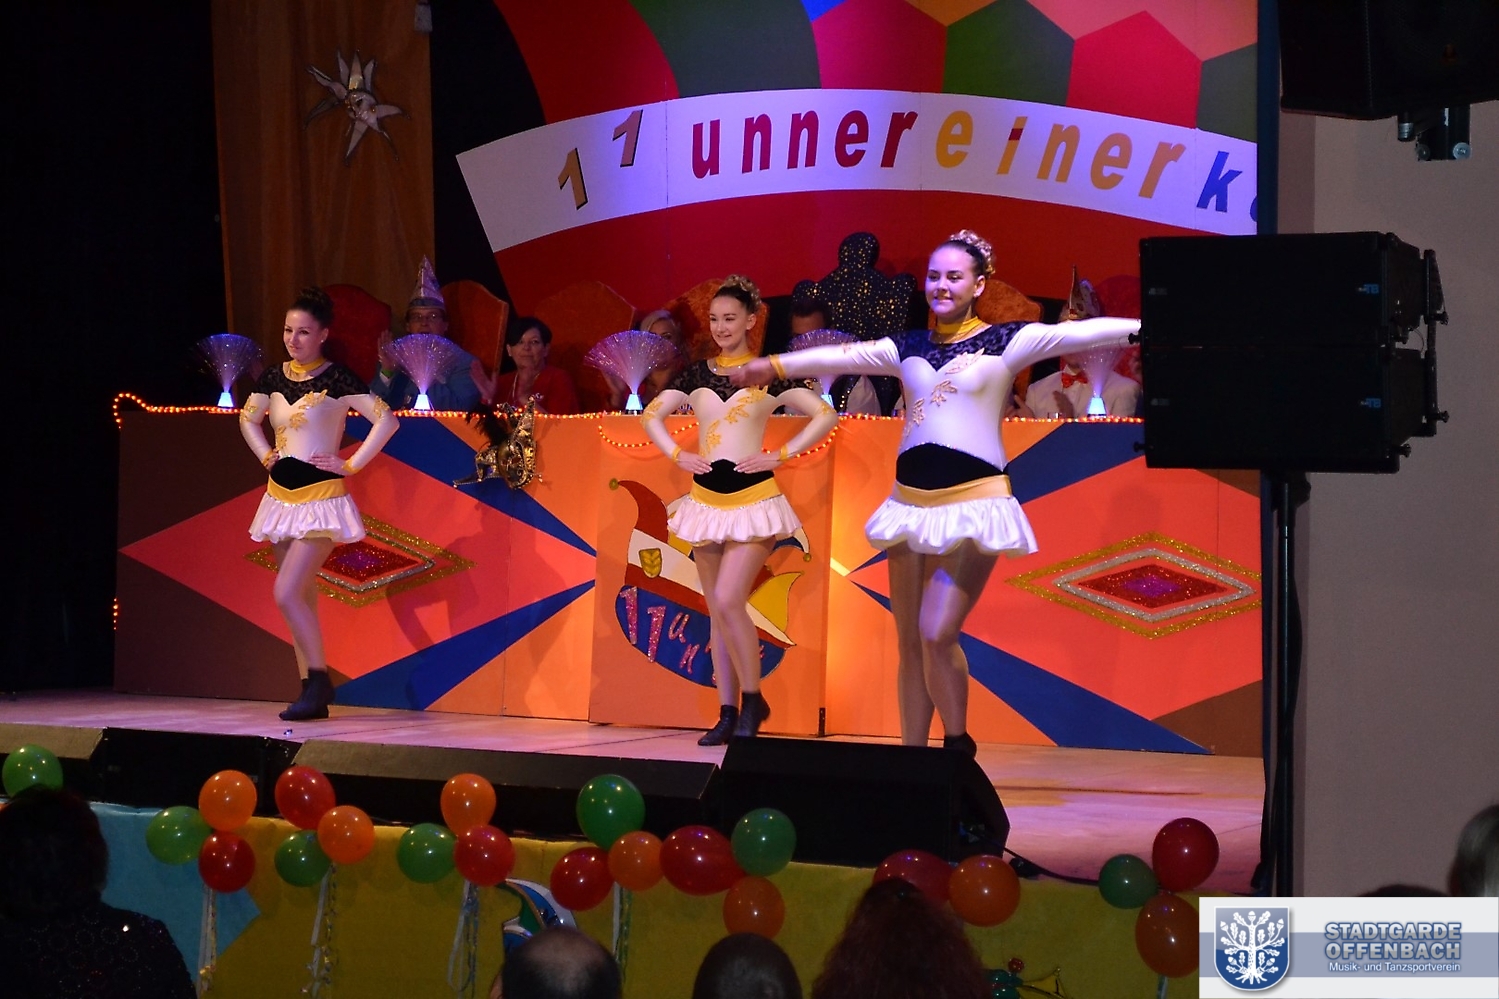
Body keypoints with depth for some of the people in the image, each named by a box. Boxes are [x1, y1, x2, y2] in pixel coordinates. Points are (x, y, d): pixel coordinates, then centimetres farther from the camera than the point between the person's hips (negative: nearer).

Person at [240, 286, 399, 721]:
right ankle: (311, 693, 11)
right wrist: (265, 455, 13)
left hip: (320, 498, -7)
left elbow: (387, 420, -14)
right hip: (281, 497, 7)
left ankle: (319, 681, -6)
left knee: (287, 593, -17)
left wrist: (352, 465, -13)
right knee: (302, 600, 8)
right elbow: (248, 418, 27)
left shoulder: (336, 379, -10)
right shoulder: (274, 378, 7)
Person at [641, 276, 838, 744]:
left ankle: (753, 699, -1)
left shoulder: (768, 375, -3)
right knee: (716, 611, 7)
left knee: (729, 600, -17)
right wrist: (677, 455, 3)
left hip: (753, 498, -5)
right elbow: (651, 415, 17)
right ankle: (727, 714, 12)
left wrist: (780, 456, -10)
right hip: (706, 498, 5)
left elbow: (826, 415, -6)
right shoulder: (697, 375, 9)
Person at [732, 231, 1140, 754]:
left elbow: (1076, 334, -9)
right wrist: (775, 365, 31)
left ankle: (958, 744, 4)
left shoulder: (1005, 341, 0)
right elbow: (842, 357, 22)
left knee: (937, 634, -15)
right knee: (910, 644, 6)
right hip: (911, 504, 5)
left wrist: (1144, 328, -20)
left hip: (972, 503, -5)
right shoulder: (908, 348, 13)